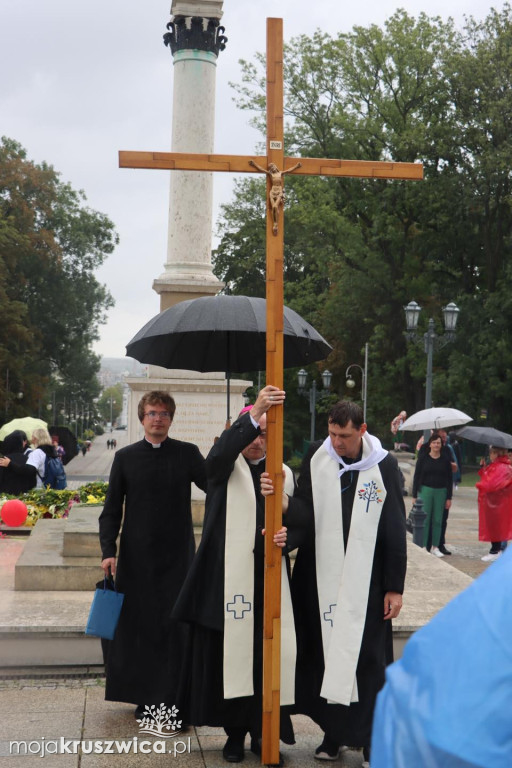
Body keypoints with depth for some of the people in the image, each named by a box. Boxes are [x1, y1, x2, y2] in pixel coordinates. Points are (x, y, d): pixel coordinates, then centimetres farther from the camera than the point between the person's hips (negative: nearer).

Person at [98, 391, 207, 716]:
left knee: (176, 627, -2)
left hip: (177, 555, -1)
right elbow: (112, 510, 5)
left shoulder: (188, 454, 3)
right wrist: (108, 550, -6)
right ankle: (144, 697, 19)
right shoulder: (126, 457, 5)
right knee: (138, 625, 5)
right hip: (136, 557, 1)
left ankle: (174, 699, 8)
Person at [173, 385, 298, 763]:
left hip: (268, 582, 2)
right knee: (229, 655, 1)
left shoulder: (283, 475, 13)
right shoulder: (225, 468, 3)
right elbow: (219, 453, -22)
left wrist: (287, 537, -12)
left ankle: (260, 730, 15)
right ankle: (235, 732, 14)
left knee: (266, 657, 1)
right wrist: (254, 412, -35)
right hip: (228, 578, -2)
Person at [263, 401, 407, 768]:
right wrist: (282, 501, -24)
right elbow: (304, 508, -1)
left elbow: (395, 530, -3)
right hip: (321, 576, 2)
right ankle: (334, 731, 23)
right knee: (325, 653, 9)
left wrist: (395, 587, -3)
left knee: (367, 659, 1)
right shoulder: (317, 456, -1)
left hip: (365, 581, -2)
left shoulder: (384, 466, -6)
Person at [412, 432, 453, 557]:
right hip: (425, 490, -2)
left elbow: (449, 479, 7)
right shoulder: (423, 458, 2)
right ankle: (423, 546, 3)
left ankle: (435, 547, 12)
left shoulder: (445, 460, 5)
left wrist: (449, 498, 3)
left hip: (441, 492, 2)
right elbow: (417, 476, 3)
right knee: (425, 519, -4)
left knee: (438, 520, 4)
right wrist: (414, 495, -2)